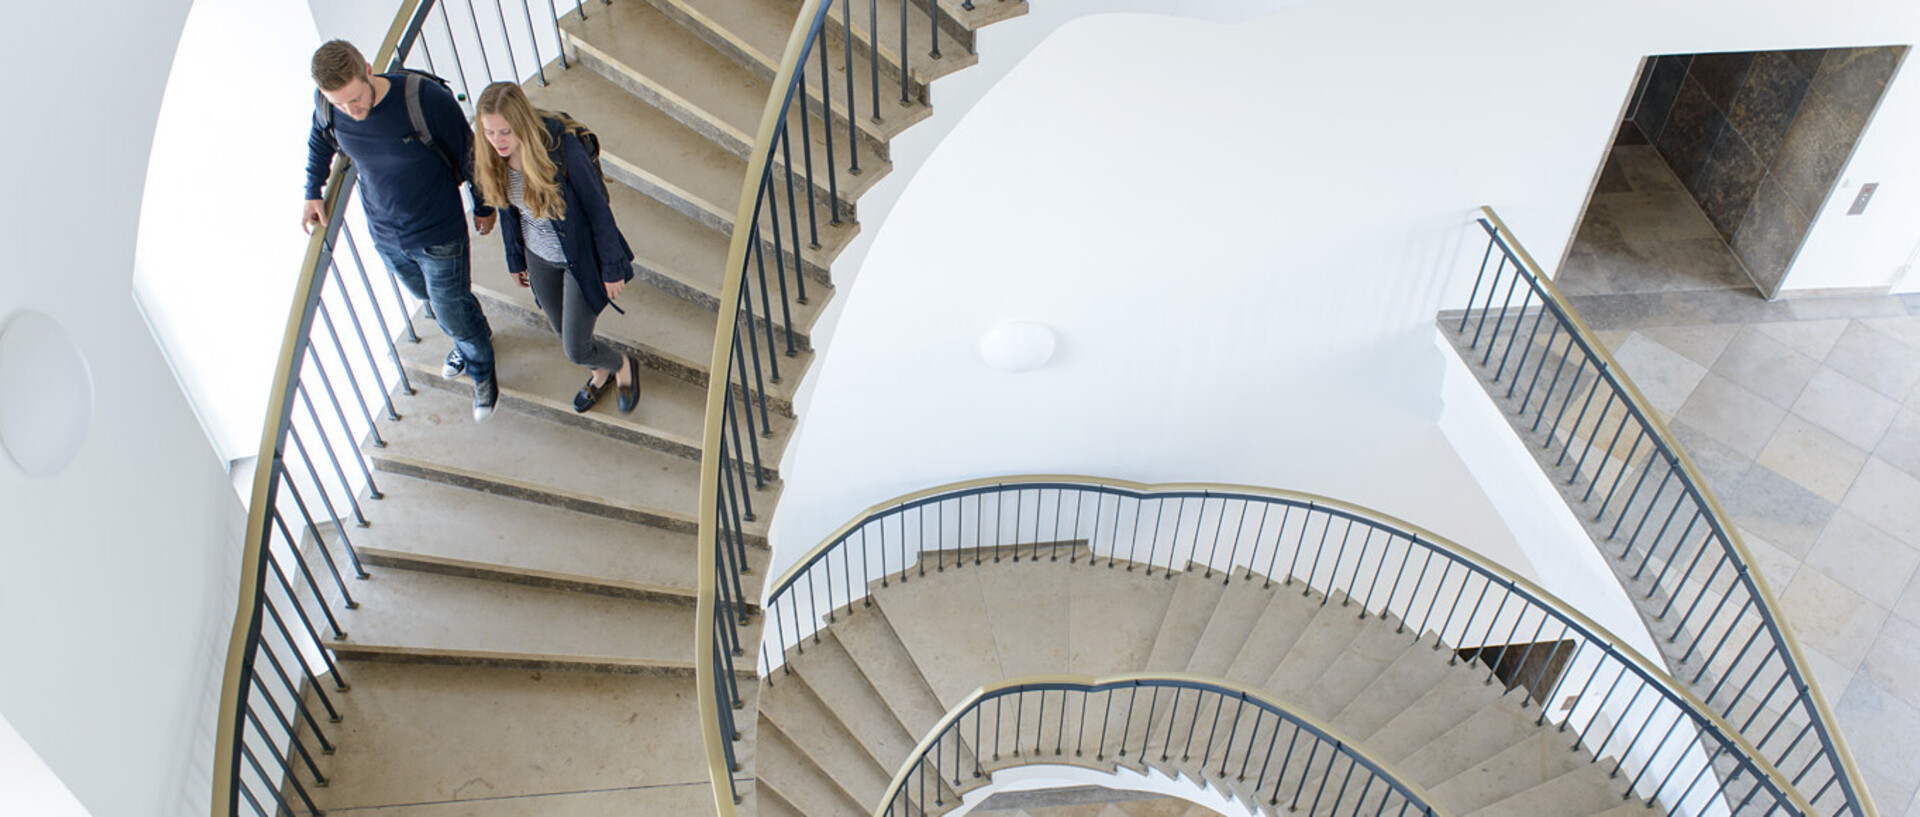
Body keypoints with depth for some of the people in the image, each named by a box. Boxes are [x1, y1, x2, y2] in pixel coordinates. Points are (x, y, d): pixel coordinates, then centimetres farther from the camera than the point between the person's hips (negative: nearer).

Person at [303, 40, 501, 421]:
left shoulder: (426, 98, -31)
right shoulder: (326, 107, -16)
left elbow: (468, 153, -14)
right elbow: (320, 142, 12)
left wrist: (483, 207, -1)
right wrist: (313, 193, 6)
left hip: (439, 235, -5)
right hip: (385, 235, 5)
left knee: (453, 315, 9)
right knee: (430, 298, 27)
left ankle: (482, 371, 40)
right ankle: (476, 333, 58)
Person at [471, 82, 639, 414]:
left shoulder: (561, 146, -31)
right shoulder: (492, 159, -14)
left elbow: (597, 207, -21)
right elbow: (507, 206, 4)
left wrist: (612, 268, -14)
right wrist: (515, 259, 15)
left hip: (580, 258, -5)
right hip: (539, 258, 5)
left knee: (576, 349, 0)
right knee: (563, 333, 22)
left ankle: (623, 367, 34)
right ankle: (599, 372, 54)